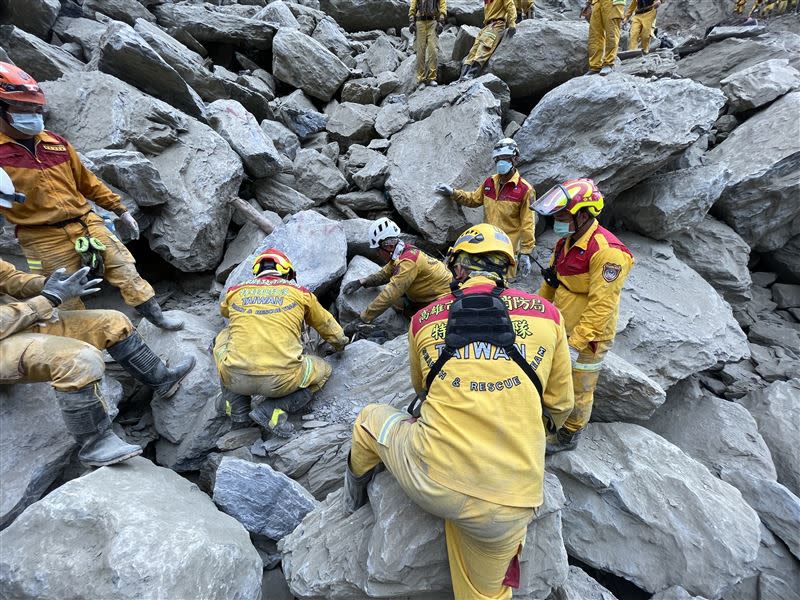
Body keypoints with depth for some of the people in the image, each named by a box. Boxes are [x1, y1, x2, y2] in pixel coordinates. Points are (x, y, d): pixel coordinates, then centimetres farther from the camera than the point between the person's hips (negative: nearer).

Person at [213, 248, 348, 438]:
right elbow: (327, 325, 23)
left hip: (235, 378, 3)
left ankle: (237, 410, 25)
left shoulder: (235, 291, 14)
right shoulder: (300, 292, 10)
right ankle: (273, 410, 4)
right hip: (281, 381, -2)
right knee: (323, 370, 26)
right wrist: (341, 343, 44)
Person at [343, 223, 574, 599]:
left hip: (432, 483, 0)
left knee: (371, 417, 29)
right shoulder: (547, 315, 1)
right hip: (510, 507, 1)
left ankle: (356, 495, 53)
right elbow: (560, 406, 13)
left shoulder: (424, 318, 2)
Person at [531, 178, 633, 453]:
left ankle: (568, 437, 34)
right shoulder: (566, 242, 3)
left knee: (578, 390, 12)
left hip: (586, 336, -8)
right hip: (560, 328, 8)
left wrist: (575, 344, -26)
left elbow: (601, 306, -27)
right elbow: (550, 284, 13)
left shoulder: (607, 251, -25)